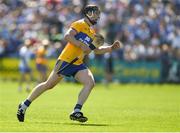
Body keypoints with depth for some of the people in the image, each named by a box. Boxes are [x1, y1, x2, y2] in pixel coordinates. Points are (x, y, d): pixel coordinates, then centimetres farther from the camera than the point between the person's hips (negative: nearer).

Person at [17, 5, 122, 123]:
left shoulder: (92, 33, 19)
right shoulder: (79, 24, -6)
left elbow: (97, 50, 28)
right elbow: (67, 36, -20)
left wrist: (112, 48, 17)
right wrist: (82, 45, -24)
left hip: (79, 64, 7)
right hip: (66, 60, -7)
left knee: (90, 83, -16)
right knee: (49, 85, -4)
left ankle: (76, 112, -16)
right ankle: (24, 105, 10)